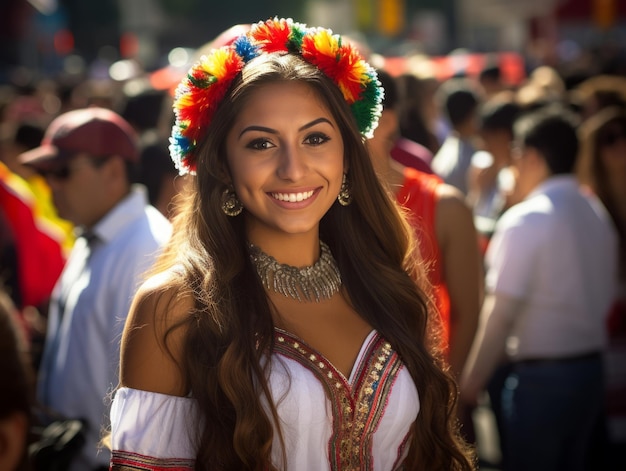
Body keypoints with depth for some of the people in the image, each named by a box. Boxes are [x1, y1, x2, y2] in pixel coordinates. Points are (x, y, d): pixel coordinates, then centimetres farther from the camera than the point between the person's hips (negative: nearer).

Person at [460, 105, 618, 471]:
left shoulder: (526, 220, -15)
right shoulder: (597, 215, 8)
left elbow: (502, 312, -17)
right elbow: (605, 298, 12)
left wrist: (473, 381, -12)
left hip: (540, 376, -7)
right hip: (591, 370, 7)